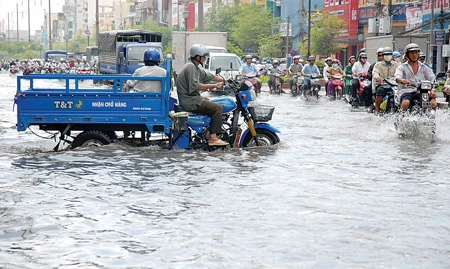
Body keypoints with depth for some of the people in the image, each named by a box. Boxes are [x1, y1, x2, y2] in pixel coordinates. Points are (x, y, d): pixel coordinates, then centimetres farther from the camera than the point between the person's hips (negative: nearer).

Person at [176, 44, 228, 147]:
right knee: (218, 108, -15)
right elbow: (195, 86, -25)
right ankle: (212, 138, -18)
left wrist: (224, 80, 28)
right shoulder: (190, 67, -15)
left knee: (213, 104, 22)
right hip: (190, 101, -11)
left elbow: (207, 76, 27)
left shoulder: (194, 67, 18)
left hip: (192, 98, 11)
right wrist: (214, 86, -22)